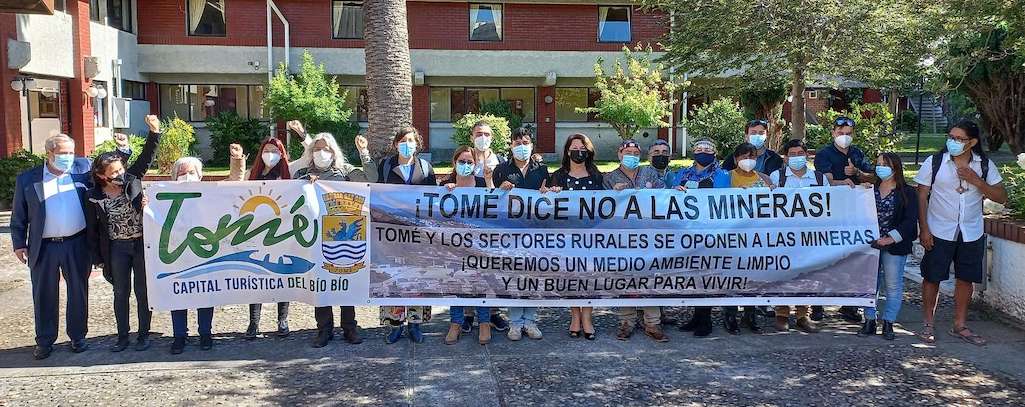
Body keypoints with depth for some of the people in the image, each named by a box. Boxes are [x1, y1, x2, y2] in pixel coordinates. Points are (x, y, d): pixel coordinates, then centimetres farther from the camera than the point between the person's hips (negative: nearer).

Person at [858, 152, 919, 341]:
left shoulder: (907, 193, -1)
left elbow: (910, 220, -9)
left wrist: (891, 238, -19)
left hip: (894, 246, -3)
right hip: (870, 244, 3)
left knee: (893, 286, 2)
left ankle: (888, 324, 11)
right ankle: (869, 322, 14)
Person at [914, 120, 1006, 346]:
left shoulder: (985, 164, -1)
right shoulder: (934, 162, -7)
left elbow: (1001, 197, -2)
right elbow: (921, 196, -5)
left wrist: (976, 180, -17)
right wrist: (924, 229, -11)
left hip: (972, 233, 3)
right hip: (939, 232, -2)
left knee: (966, 278, 10)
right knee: (932, 277, 3)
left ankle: (960, 325, 23)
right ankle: (927, 324, 17)